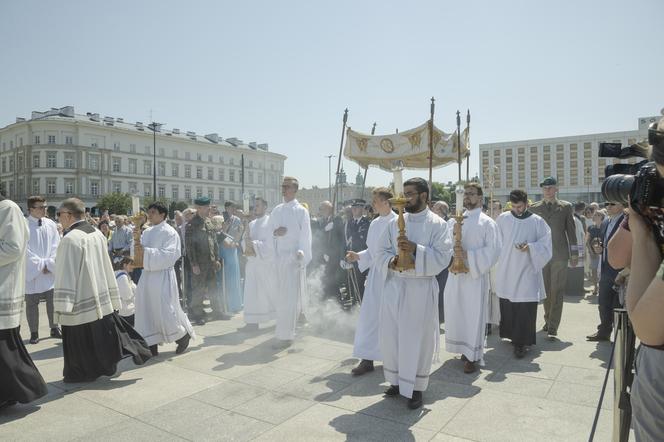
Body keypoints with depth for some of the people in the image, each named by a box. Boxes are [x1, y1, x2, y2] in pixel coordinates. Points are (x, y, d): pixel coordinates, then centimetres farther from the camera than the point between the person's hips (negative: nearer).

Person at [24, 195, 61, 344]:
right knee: (32, 303, 6)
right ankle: (34, 333, 17)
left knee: (53, 301, 9)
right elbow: (25, 250, -11)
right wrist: (41, 265, -13)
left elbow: (56, 247, 3)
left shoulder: (51, 224, 4)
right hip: (32, 271, -3)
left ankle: (54, 328, 21)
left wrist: (49, 264, -7)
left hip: (51, 270, 3)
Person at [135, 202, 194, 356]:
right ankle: (152, 346, 16)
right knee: (147, 310, 6)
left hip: (163, 276, -7)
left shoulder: (169, 232, -9)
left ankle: (184, 335, 21)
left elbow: (169, 254, -18)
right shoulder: (147, 232, 11)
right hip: (147, 274, 7)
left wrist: (147, 252, -19)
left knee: (164, 310, -2)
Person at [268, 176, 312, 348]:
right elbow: (270, 230, 14)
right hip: (280, 257, 5)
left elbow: (305, 237, -9)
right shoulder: (277, 210, 10)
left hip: (294, 257, -5)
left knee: (289, 296, -4)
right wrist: (275, 232, -9)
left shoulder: (301, 211, -6)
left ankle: (286, 335, 3)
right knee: (281, 296, 13)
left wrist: (301, 257, -16)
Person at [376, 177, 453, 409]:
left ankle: (416, 387, 20)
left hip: (421, 288, -4)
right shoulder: (395, 222, 9)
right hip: (394, 285, 4)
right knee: (390, 335, 9)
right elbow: (381, 251, 8)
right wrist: (392, 261, -12)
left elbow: (443, 257, -11)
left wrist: (416, 249, -22)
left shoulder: (438, 224, -3)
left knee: (418, 337, 4)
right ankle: (397, 380, 29)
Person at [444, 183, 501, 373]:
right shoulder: (455, 220, 10)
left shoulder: (487, 222, -3)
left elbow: (493, 249, -10)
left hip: (475, 275, -5)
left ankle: (473, 356, 11)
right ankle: (464, 349, 26)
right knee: (456, 313, 10)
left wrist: (468, 255, -17)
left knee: (473, 314, 1)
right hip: (455, 274, 5)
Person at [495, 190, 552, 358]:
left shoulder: (537, 222, -2)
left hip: (527, 271, -2)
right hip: (506, 271, 2)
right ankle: (513, 336, 26)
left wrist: (530, 247, -18)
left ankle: (522, 342, 6)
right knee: (507, 306, 10)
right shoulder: (503, 219, 2)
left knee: (526, 309, -3)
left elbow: (546, 245, -1)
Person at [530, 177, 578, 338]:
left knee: (557, 291, -4)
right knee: (545, 290, 8)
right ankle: (548, 320, 23)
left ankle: (553, 327, -2)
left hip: (559, 254, -1)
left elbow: (571, 231, 7)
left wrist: (574, 253, 5)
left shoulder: (565, 207, 6)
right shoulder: (534, 208, 7)